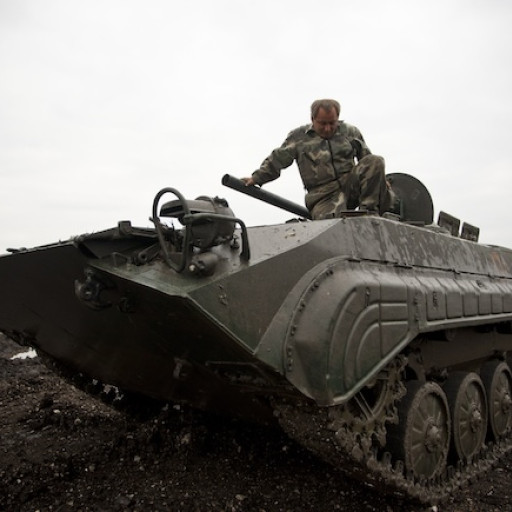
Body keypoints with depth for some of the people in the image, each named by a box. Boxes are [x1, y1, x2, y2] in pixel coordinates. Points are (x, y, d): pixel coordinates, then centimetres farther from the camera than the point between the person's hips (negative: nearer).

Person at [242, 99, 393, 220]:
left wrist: (380, 181, 18)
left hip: (351, 185, 3)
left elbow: (366, 157, 23)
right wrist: (256, 178, 3)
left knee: (375, 161, -22)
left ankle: (369, 210, -20)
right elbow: (277, 160, 10)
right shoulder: (298, 137, 7)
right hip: (323, 195, -3)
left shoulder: (350, 132, 14)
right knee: (328, 218, -36)